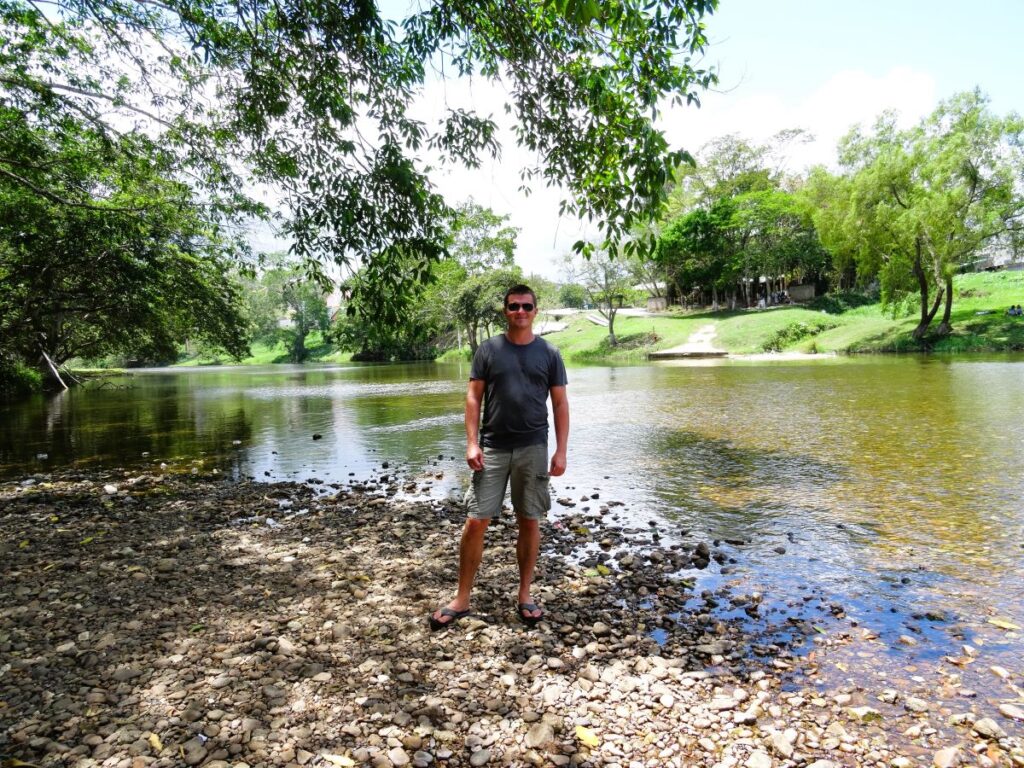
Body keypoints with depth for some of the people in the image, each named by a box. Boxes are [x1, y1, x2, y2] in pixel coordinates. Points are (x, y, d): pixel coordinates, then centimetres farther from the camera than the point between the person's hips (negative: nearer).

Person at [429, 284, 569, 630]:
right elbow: (473, 398, 3)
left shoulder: (549, 353, 4)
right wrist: (472, 443, -6)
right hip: (492, 448, 0)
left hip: (533, 449, 1)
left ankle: (524, 596, 24)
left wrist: (561, 451, -1)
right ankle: (461, 599, 14)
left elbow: (560, 404, 5)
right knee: (475, 522, 0)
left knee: (529, 522, 8)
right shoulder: (488, 349, 3)